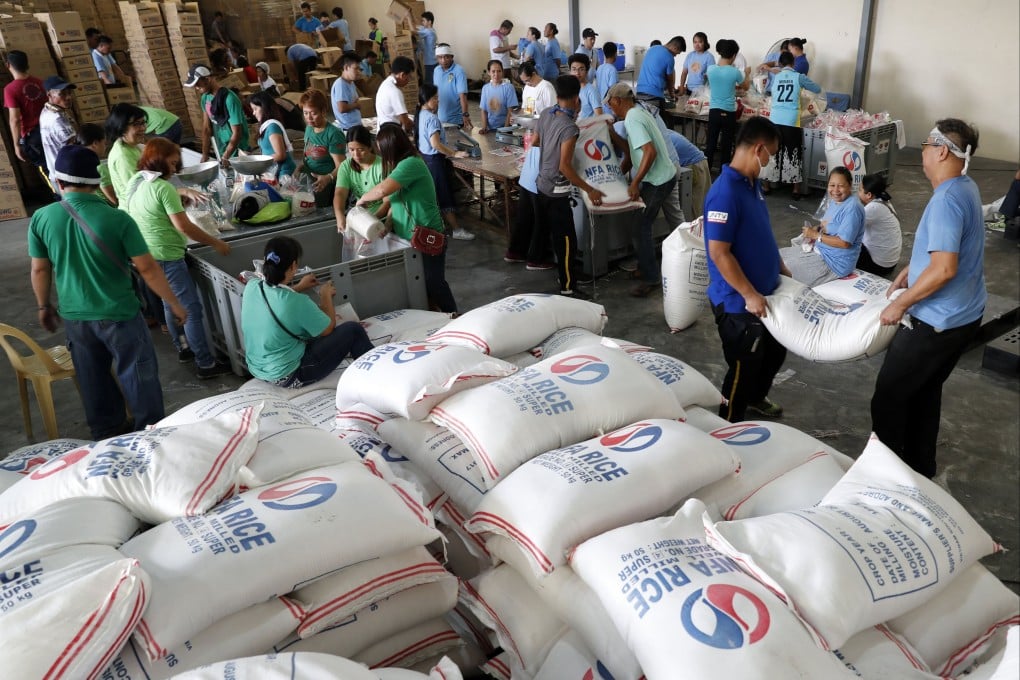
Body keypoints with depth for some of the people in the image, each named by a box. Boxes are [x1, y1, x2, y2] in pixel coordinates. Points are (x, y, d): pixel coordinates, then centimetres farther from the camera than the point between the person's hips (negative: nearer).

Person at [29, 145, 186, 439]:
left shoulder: (41, 218, -7)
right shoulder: (117, 219, -18)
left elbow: (40, 270, 3)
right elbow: (147, 268, -15)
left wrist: (44, 306, 19)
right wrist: (174, 303, -3)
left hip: (74, 316, 4)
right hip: (118, 314, -4)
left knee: (93, 379, 20)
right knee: (139, 376, 11)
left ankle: (107, 432, 37)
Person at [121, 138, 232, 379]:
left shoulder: (133, 185, 9)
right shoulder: (163, 188, -17)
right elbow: (184, 226, -21)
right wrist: (216, 243, -14)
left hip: (146, 257, 10)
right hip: (166, 257, -10)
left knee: (171, 305, 22)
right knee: (192, 309, -6)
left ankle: (184, 349, 34)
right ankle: (205, 364, -5)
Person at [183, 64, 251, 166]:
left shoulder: (229, 99, -21)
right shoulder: (205, 98, 3)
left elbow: (237, 133, -21)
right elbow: (206, 128, 7)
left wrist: (225, 158, -25)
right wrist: (205, 155, 2)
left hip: (237, 152, -6)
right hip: (221, 151, 7)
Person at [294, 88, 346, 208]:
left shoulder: (333, 134, -10)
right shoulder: (309, 129, 14)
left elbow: (340, 166, -15)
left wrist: (328, 178, -34)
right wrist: (299, 168, 5)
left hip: (326, 185, -7)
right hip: (308, 181, 7)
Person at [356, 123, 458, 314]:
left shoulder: (411, 164, -21)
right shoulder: (401, 166, 10)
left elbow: (383, 190, -30)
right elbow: (397, 202, 11)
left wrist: (363, 199, -12)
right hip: (409, 237, 9)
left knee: (433, 282, 1)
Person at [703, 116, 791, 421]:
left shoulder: (752, 183, 5)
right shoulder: (725, 193, -25)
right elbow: (719, 253, -27)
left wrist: (781, 268, 20)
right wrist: (749, 295, -23)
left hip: (765, 292, 9)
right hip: (738, 302, -9)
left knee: (776, 351, 26)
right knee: (743, 368, 5)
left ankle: (756, 398, 52)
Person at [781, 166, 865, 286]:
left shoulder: (852, 208, -23)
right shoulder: (834, 200, 6)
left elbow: (844, 242, -26)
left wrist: (816, 235, -18)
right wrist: (817, 229, -2)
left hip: (834, 262, -10)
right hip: (820, 249, 10)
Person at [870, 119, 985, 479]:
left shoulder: (946, 200, -25)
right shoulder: (966, 188, 7)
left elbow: (944, 269, -31)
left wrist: (901, 303, -21)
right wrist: (908, 272, 19)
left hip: (939, 321, -10)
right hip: (964, 314, 10)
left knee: (889, 395, 3)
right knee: (926, 389, 21)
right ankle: (919, 467, 34)